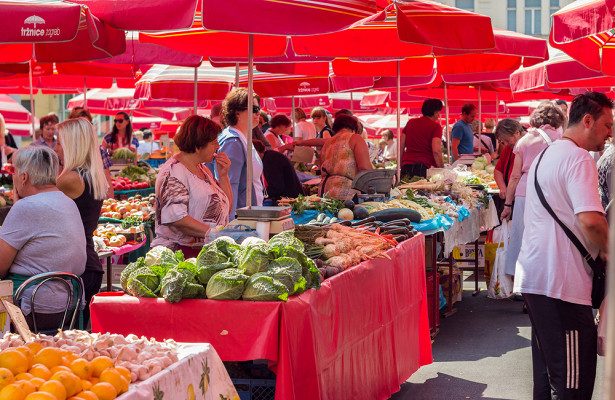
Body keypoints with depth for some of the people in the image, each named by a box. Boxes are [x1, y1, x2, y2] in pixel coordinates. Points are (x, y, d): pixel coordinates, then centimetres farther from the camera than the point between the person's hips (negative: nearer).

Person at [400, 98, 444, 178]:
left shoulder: (410, 122, 16)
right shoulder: (435, 126, -2)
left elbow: (401, 147, 16)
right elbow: (436, 151, -12)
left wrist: (401, 165, 22)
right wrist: (442, 170, -5)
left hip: (406, 166, 5)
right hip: (424, 166, -5)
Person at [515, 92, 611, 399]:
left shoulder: (547, 155, 19)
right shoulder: (578, 159, -13)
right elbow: (590, 221, -26)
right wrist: (605, 251, -8)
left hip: (534, 278, 10)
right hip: (561, 282, -10)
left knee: (548, 369, 17)